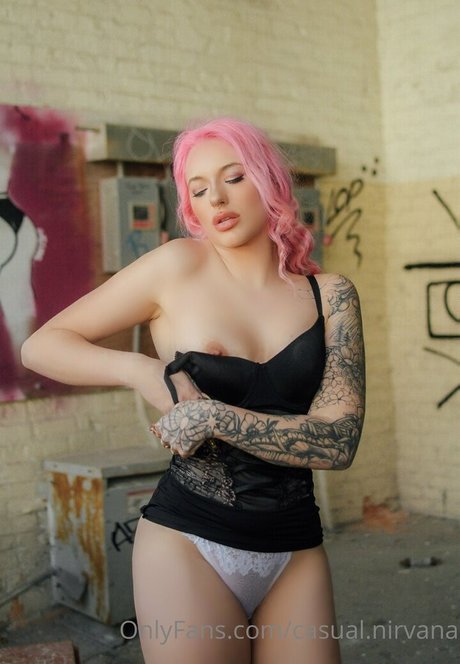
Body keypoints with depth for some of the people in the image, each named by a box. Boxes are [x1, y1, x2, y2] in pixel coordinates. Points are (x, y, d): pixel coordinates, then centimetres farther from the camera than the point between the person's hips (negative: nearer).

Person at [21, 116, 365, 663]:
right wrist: (142, 371, -14)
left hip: (296, 555, 3)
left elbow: (339, 442, -8)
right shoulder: (179, 266, -3)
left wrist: (216, 417, -17)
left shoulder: (330, 296, 2)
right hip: (189, 546, -2)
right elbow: (42, 346, 1)